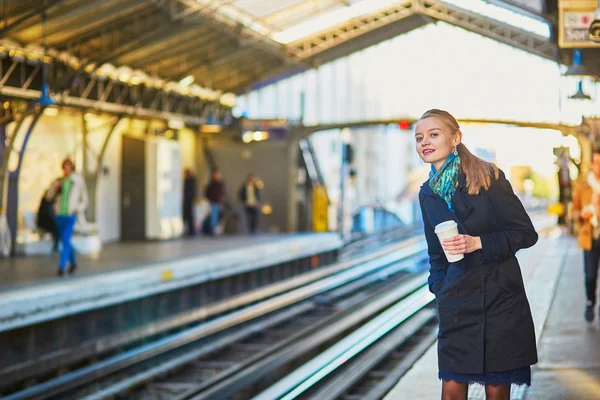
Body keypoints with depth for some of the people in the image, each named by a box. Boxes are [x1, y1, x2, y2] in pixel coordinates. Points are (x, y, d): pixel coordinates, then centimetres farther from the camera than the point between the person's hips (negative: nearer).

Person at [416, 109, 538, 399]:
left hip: (500, 298, -4)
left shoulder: (489, 178, -6)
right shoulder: (428, 194, 10)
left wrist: (478, 243, -17)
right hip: (456, 302, 4)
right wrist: (438, 287, 9)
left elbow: (526, 233, -6)